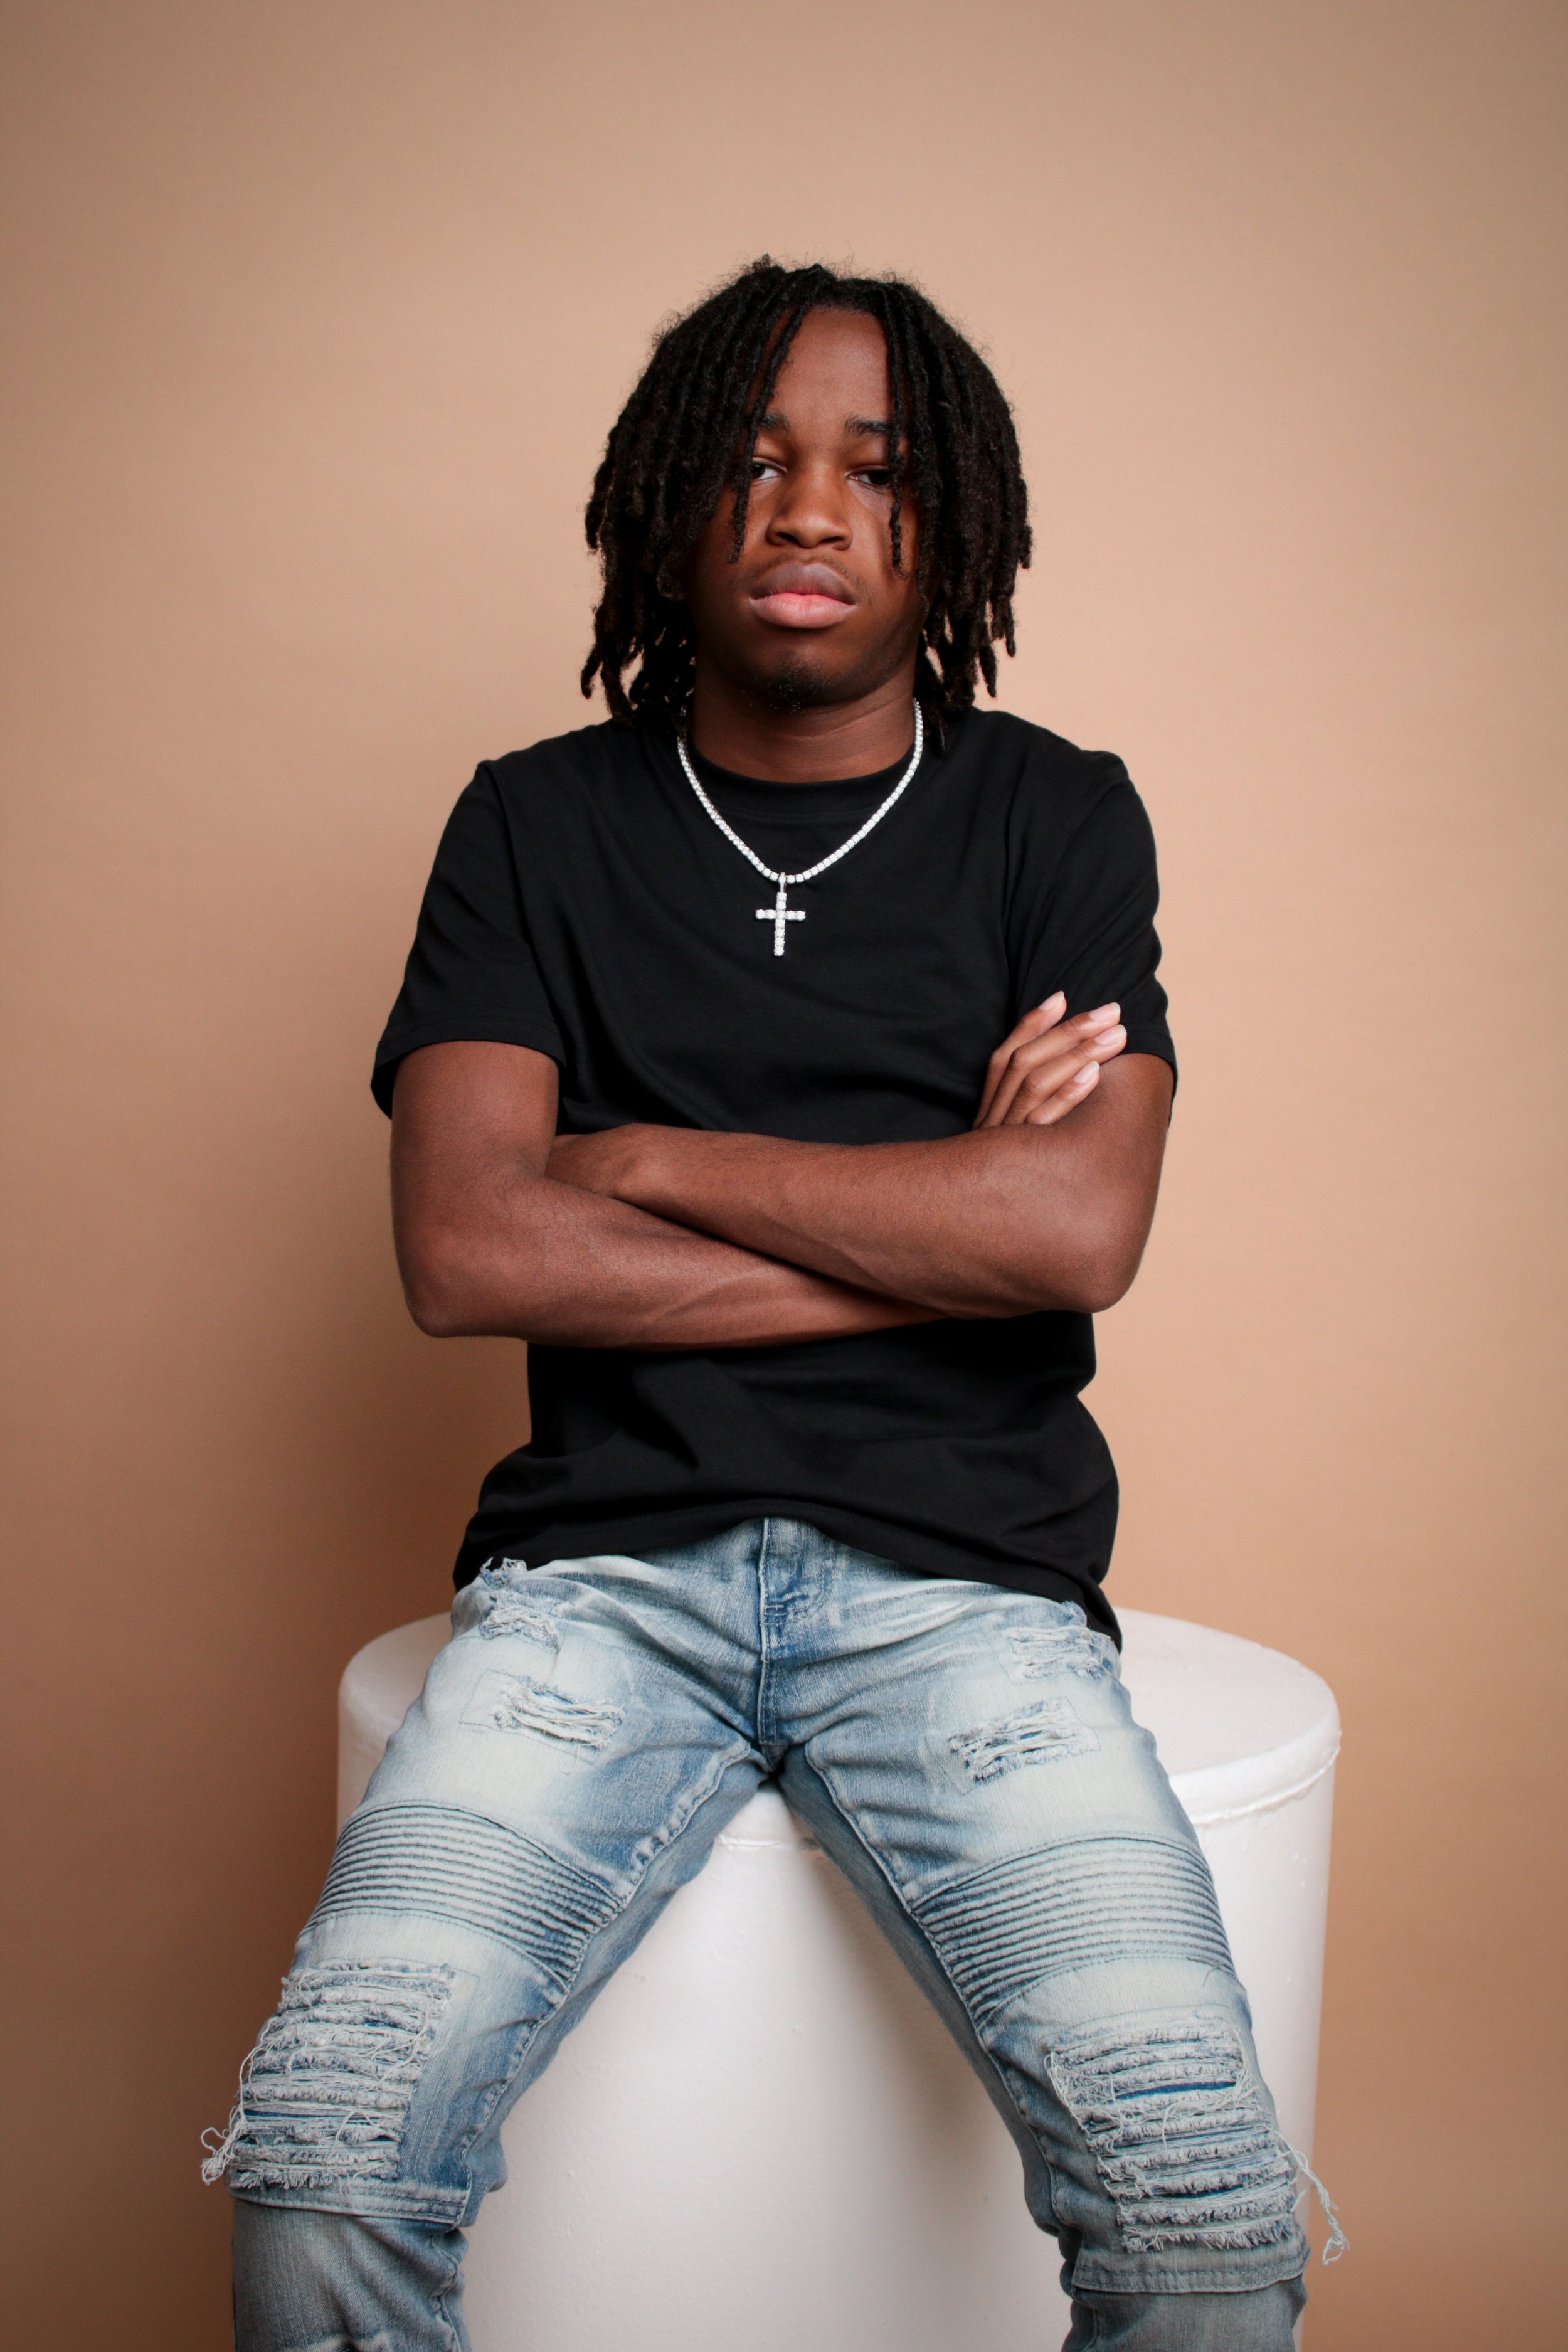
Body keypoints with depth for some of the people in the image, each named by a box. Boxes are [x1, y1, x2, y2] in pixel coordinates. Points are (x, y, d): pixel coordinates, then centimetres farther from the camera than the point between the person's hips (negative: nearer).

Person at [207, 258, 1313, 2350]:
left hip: (965, 1574, 0)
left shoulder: (1056, 818, 8)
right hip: (607, 1562, 1)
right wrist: (938, 1221, -6)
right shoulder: (537, 825, 9)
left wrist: (651, 1159, -5)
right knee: (318, 2168, -20)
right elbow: (466, 1251, -6)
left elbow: (1081, 1232, -8)